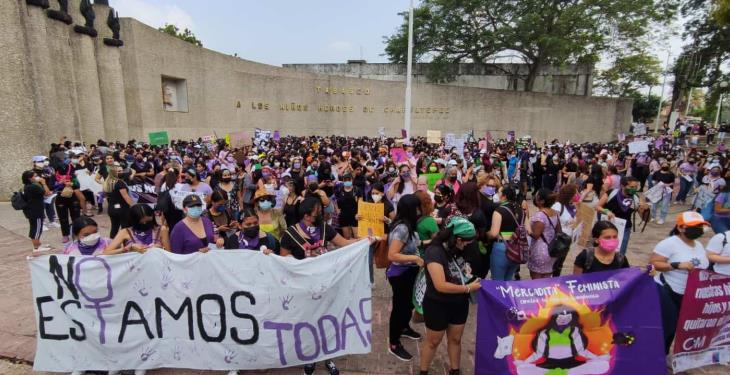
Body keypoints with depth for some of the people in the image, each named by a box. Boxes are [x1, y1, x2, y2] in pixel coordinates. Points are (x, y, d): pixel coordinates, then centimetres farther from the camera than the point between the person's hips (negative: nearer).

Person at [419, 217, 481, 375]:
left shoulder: (456, 249, -4)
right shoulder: (434, 252, -28)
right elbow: (440, 285, -32)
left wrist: (466, 271, -2)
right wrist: (468, 288, -23)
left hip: (459, 304, 7)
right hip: (438, 306, -7)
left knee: (455, 340, 22)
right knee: (433, 342, 14)